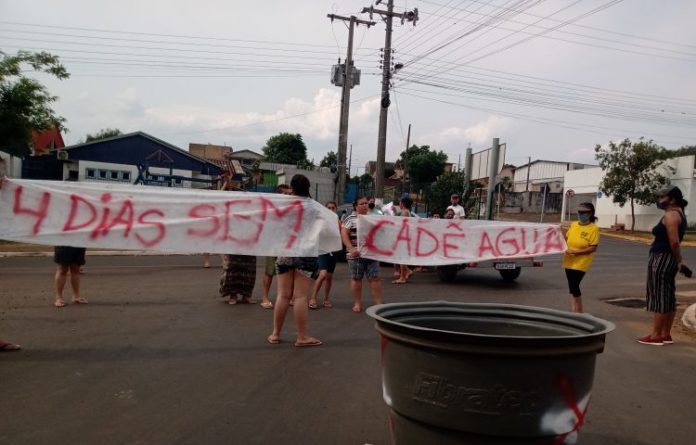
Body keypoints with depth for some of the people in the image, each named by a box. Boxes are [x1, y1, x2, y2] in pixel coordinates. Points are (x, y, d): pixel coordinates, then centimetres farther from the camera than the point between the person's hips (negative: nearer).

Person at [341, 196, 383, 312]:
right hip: (356, 255, -4)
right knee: (356, 278, 5)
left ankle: (378, 303, 5)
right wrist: (351, 249, -17)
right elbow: (344, 234, -8)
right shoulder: (351, 219, -1)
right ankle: (357, 304, 15)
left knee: (375, 278, 1)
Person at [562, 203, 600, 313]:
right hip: (569, 261, 6)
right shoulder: (573, 224, 6)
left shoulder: (594, 228, -11)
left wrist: (576, 252, -21)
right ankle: (575, 311, 21)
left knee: (574, 286, -7)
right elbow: (567, 238, 18)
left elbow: (593, 248, -15)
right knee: (572, 286, 11)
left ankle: (578, 312, 7)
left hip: (581, 263, -6)